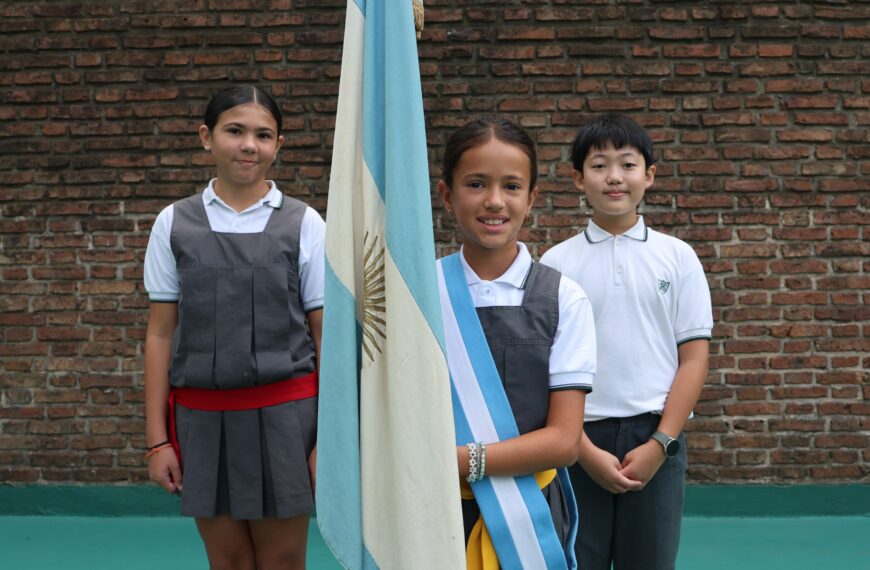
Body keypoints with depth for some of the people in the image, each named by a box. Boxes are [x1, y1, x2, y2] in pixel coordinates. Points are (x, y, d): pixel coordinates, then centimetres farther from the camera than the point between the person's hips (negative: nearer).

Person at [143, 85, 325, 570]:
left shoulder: (304, 224, 0)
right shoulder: (175, 224, 4)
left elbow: (327, 336, 0)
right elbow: (161, 333, 5)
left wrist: (330, 437, -4)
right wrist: (157, 438, 2)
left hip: (282, 415, -1)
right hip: (201, 416, 1)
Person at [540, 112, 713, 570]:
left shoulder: (678, 257, 3)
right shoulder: (556, 263, 2)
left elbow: (693, 359, 1)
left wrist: (660, 444, -9)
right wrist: (585, 450, -9)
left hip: (655, 438, 0)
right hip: (579, 440, 0)